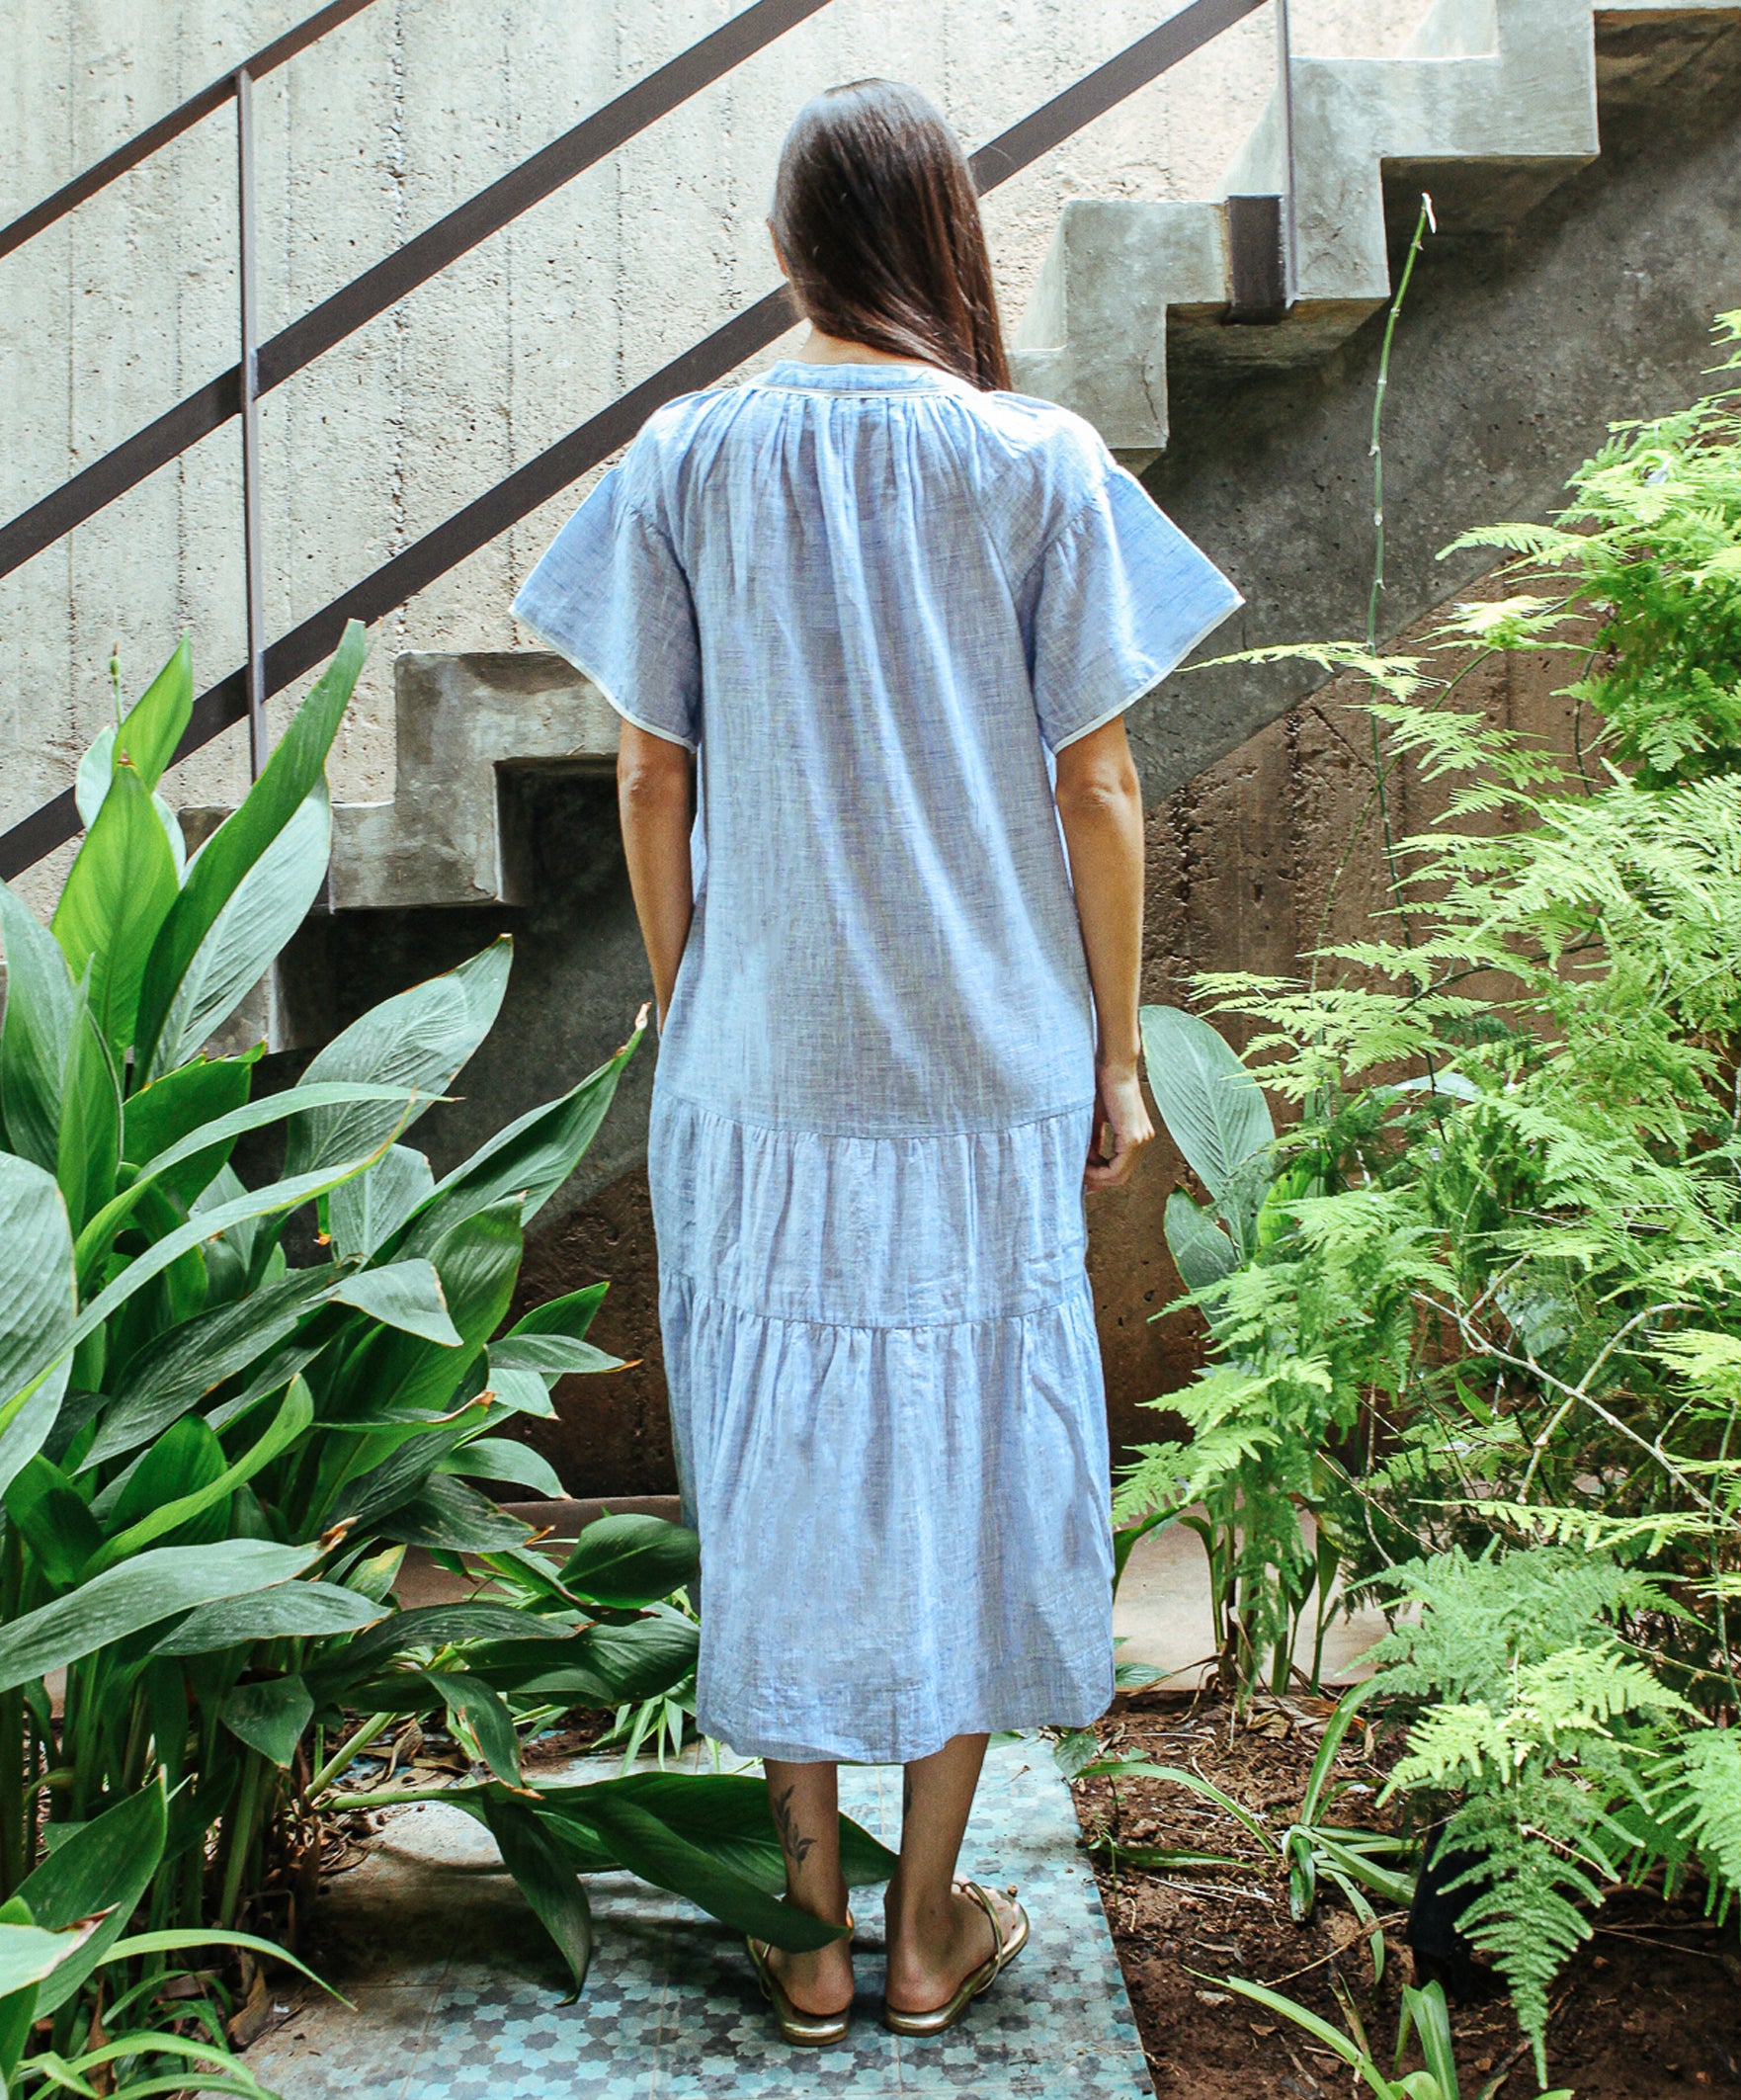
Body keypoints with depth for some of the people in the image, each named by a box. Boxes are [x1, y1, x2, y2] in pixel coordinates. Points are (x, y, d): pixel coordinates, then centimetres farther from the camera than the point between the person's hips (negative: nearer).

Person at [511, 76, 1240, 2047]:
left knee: (777, 1464, 12)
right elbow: (1097, 796, -4)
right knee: (966, 1459, 12)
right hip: (990, 1067, -1)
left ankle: (809, 1933, 27)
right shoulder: (1042, 461, -4)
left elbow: (651, 786, 1)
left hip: (758, 1068, 1)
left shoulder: (684, 459, 0)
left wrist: (681, 1015, 12)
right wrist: (1116, 1059, 5)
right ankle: (928, 1935, 27)